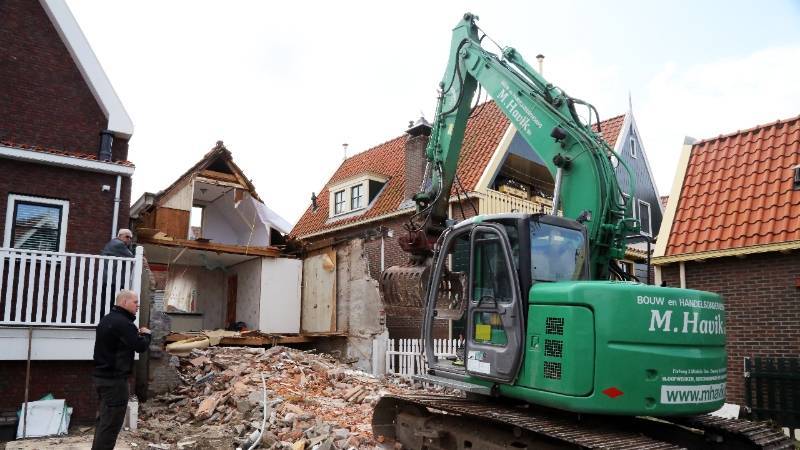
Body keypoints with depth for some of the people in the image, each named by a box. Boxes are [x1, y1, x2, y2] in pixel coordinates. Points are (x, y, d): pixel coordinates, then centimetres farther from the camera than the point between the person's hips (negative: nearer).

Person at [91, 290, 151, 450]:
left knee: (104, 419, 19)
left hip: (102, 376, 10)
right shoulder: (123, 322, -19)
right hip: (115, 379, -10)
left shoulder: (107, 319, 13)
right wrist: (146, 334, -1)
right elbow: (141, 346, -21)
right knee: (111, 423, -4)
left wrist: (136, 334, 8)